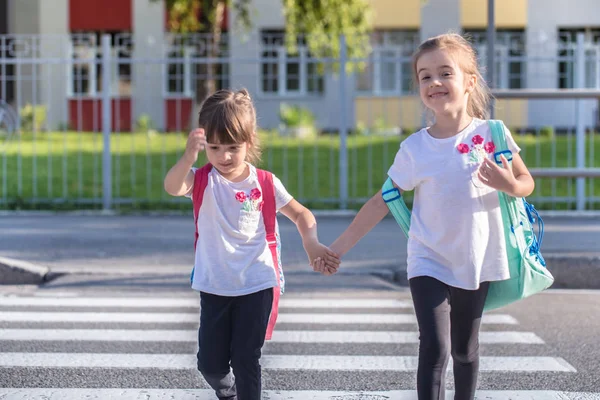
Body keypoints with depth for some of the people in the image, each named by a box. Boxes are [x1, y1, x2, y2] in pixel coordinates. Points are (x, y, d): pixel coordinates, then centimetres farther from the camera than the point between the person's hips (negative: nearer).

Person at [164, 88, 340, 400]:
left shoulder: (265, 184, -4)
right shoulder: (203, 180, -7)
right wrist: (189, 156, -51)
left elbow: (300, 214, 9)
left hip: (257, 286, -1)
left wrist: (312, 244, -12)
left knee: (245, 360, 0)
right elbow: (172, 187, -30)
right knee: (210, 363, 8)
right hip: (214, 288, 1)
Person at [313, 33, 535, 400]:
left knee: (465, 350, 15)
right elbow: (382, 202, -2)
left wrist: (509, 184, -21)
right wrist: (340, 246, -3)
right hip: (429, 263, -1)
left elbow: (527, 183, 4)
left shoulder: (492, 134, -6)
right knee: (435, 349, -14)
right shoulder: (415, 148, -8)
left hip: (477, 261, 2)